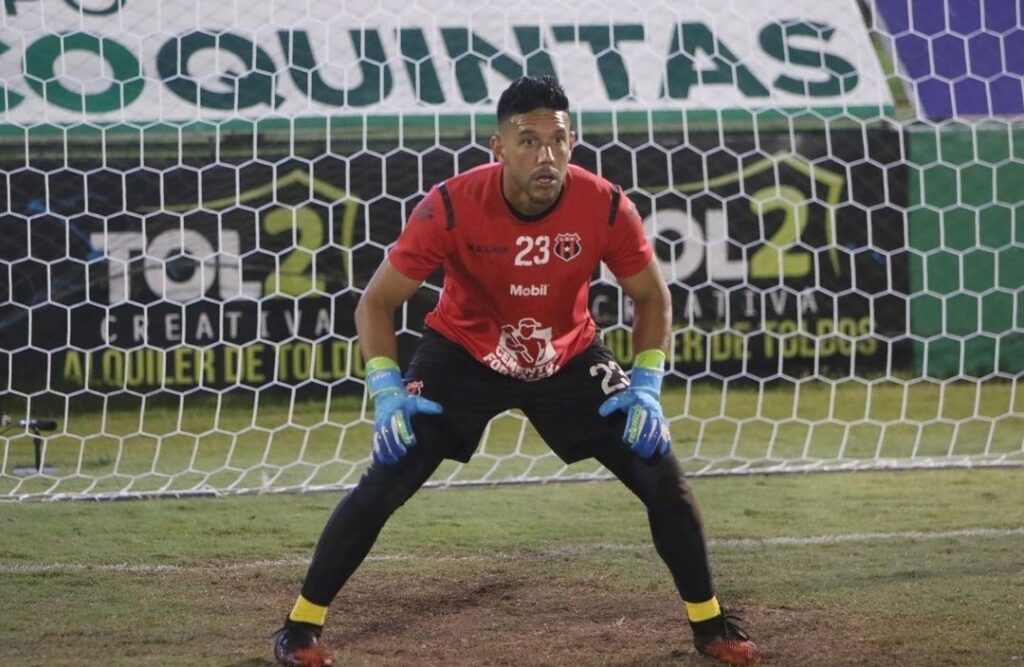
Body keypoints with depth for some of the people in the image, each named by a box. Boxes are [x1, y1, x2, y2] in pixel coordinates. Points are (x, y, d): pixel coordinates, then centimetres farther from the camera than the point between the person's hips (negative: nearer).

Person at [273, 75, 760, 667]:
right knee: (387, 481, -14)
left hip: (570, 358, 2)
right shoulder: (452, 206, -28)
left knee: (662, 475, -5)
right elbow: (377, 302, -18)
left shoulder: (606, 206, -23)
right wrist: (388, 391, -28)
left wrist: (646, 386, -16)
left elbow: (652, 297, -6)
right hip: (463, 353, -2)